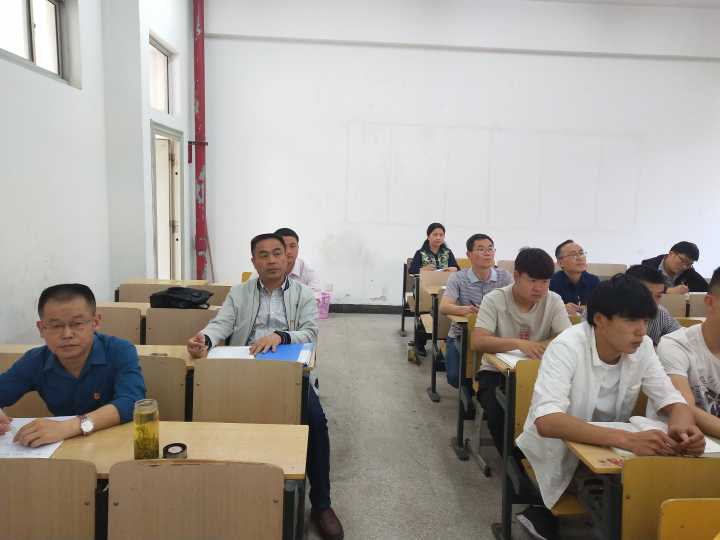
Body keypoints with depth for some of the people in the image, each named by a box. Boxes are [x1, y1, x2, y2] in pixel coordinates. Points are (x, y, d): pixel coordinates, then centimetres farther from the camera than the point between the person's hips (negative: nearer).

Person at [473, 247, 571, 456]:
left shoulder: (554, 301, -3)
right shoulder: (494, 300, -12)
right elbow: (478, 342, -24)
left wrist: (538, 346, -31)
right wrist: (518, 343, -39)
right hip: (497, 371, -2)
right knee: (499, 411, -29)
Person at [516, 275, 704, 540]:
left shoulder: (642, 347, -9)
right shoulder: (567, 347, -27)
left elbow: (673, 400, -7)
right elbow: (546, 421, -39)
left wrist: (682, 427, -31)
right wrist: (628, 439, -48)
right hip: (555, 457, -6)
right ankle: (545, 516, 3)